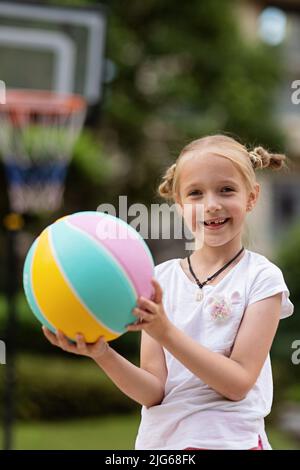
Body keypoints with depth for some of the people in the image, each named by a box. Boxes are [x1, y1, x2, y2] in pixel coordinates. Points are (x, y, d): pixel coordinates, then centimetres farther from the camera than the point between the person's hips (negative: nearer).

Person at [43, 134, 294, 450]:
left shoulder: (261, 277, -7)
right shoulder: (160, 278, 0)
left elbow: (238, 383, -15)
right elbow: (154, 393, -6)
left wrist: (165, 332, -24)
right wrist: (103, 355, -22)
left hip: (229, 439, -3)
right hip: (158, 439, 3)